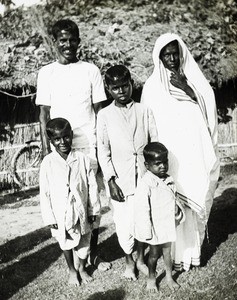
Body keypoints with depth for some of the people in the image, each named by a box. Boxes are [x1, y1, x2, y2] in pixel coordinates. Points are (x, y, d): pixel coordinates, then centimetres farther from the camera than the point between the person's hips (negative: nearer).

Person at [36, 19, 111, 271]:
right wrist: (46, 147, 0)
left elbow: (99, 110, 6)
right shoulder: (46, 73, 7)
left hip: (88, 145, 0)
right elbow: (44, 112, 7)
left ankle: (93, 253, 15)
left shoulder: (90, 70, 5)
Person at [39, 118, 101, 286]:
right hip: (61, 214, 0)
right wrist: (49, 218, -5)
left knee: (84, 243, 15)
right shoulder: (48, 162, -10)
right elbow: (45, 192, -5)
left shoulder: (82, 159, -8)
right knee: (66, 244, 17)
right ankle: (72, 270, 41)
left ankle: (82, 268, 42)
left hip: (81, 211, 1)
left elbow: (92, 185, -1)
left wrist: (94, 210, 2)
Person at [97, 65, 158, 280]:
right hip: (121, 180, -1)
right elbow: (103, 150, 0)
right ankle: (129, 261, 23)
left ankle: (141, 258, 30)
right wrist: (111, 180, -7)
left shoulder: (144, 111, 5)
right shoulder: (104, 115, 2)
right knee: (125, 225, -1)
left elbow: (155, 143, 7)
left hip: (145, 177, 1)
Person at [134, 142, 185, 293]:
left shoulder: (169, 180, 0)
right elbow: (142, 210, -22)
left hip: (168, 224, 5)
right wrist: (146, 232, -20)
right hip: (155, 227, -5)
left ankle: (170, 277, 37)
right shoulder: (145, 184, -23)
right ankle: (151, 278, 33)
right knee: (154, 253, 12)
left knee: (167, 251, 19)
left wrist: (179, 213, 8)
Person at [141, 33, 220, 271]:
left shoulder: (192, 78, 11)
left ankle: (193, 249, 17)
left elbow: (208, 108, 3)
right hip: (169, 153, -2)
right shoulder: (152, 86, 5)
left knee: (195, 199, 3)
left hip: (195, 151, 2)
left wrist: (187, 89, -8)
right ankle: (177, 254, 4)